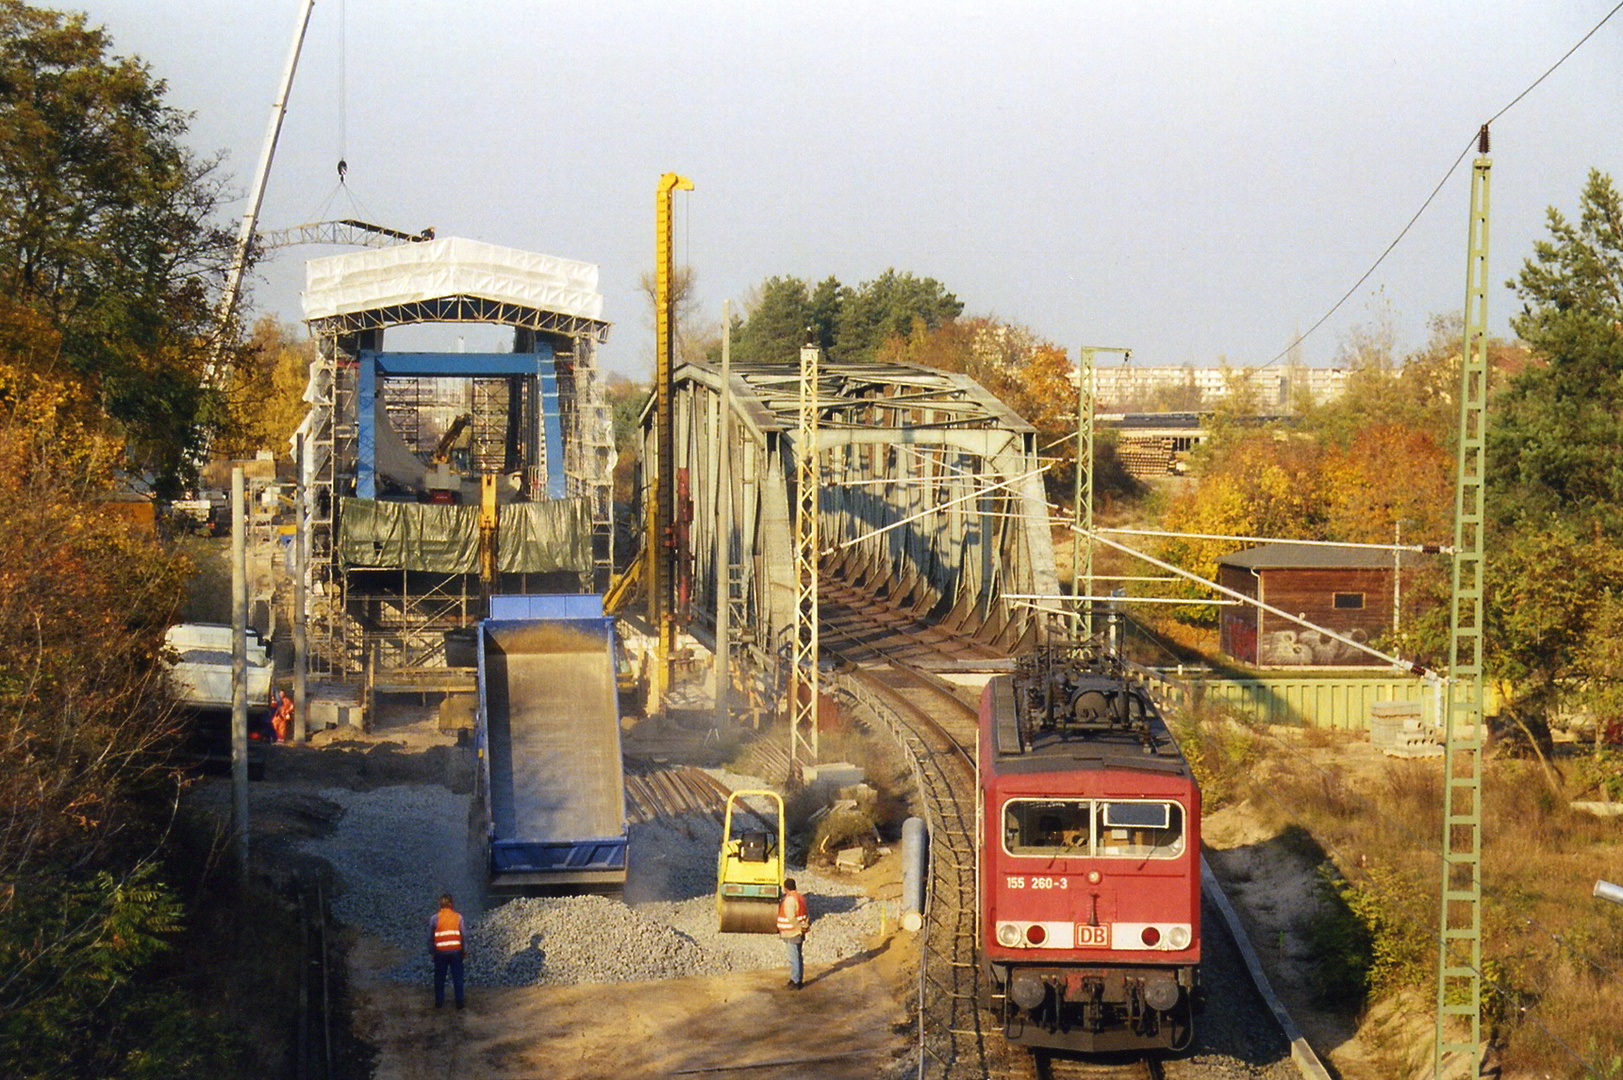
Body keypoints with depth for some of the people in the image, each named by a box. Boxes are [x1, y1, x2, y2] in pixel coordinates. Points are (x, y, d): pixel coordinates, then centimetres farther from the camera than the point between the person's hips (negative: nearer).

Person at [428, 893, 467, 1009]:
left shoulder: (434, 918, -3)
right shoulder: (458, 916, -3)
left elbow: (430, 937, 1)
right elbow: (464, 935, -2)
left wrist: (431, 952, 10)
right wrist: (465, 950, 7)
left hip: (440, 952, 0)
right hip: (456, 951, 0)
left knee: (439, 978, 12)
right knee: (457, 977, 7)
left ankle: (439, 1001, 15)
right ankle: (459, 1002, 7)